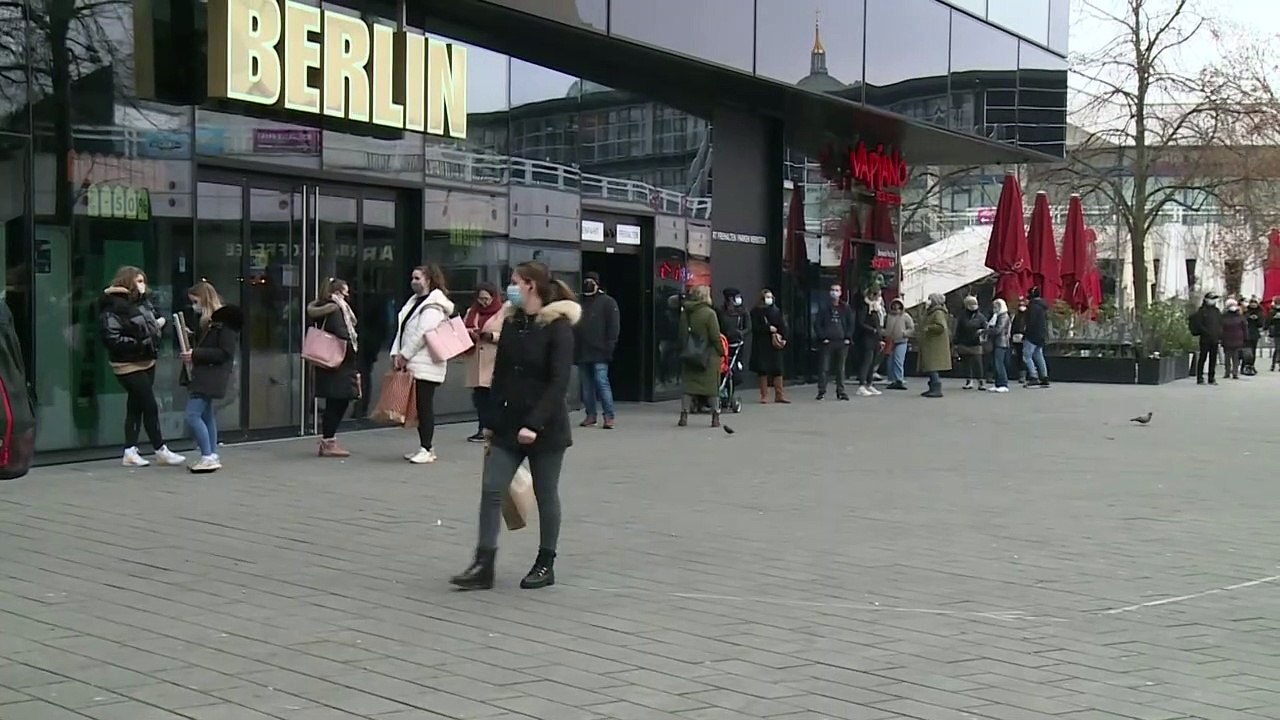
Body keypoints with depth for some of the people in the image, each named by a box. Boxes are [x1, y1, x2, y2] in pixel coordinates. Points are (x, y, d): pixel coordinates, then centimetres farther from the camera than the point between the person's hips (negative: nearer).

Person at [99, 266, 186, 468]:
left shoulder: (143, 302, 9)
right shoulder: (114, 307, -16)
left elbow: (150, 327, 26)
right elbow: (111, 339, -21)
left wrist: (158, 324, 3)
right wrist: (138, 343, -22)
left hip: (147, 362, 8)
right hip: (128, 366, -8)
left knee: (136, 406, 11)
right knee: (150, 406, -4)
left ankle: (130, 452, 17)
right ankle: (161, 451, 6)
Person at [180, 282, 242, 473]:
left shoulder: (224, 320, -12)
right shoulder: (204, 320, 15)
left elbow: (225, 353, -17)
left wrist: (196, 354, -18)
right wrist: (189, 343, 2)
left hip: (211, 374, -9)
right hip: (201, 373, 9)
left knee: (193, 414, -13)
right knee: (206, 414, 11)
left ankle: (208, 457, -9)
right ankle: (212, 457, 16)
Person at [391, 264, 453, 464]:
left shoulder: (433, 305, -11)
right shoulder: (413, 302, 19)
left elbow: (422, 334, -18)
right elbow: (403, 329, 16)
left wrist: (405, 355, -13)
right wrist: (397, 353, 4)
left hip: (426, 364, -9)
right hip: (413, 363, 9)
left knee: (425, 406, -6)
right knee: (418, 406, 11)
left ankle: (427, 449, -3)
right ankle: (425, 446, 17)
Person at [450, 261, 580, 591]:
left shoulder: (557, 327, -12)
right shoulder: (511, 322, 8)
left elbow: (559, 382, -17)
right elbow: (500, 374, 12)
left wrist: (535, 424, -23)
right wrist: (491, 420, 9)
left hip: (546, 427, -6)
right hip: (509, 422, 6)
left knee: (545, 494, 6)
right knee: (491, 489, -2)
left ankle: (546, 564, 19)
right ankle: (483, 565, 1)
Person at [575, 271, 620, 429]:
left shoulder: (607, 302, 1)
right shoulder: (580, 303, 18)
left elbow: (613, 326, -6)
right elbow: (574, 327, 20)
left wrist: (610, 345, -14)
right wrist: (573, 348, 12)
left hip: (599, 353, -6)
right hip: (582, 353, 6)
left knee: (602, 382, -11)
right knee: (586, 385, 8)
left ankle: (609, 416, -8)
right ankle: (590, 415, 14)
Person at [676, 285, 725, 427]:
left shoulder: (685, 313, 3)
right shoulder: (709, 313, -12)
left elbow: (681, 335, 6)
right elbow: (715, 337, -12)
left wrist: (684, 350, 14)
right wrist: (721, 351, 0)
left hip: (689, 355, 4)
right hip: (709, 355, -4)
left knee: (688, 383, 7)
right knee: (712, 385, 3)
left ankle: (684, 415, 3)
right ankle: (715, 417, 5)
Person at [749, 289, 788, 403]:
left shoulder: (777, 311, 9)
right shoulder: (756, 312, 1)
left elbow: (783, 326, 3)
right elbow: (755, 328, -7)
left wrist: (783, 338, -10)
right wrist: (769, 328, -16)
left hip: (775, 344, 2)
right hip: (762, 345, -2)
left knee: (777, 370, -1)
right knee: (763, 370, 1)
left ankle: (779, 395, 3)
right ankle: (764, 395, 8)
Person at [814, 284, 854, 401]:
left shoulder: (846, 308, 8)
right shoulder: (824, 308, 3)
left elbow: (851, 324, 9)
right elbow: (818, 325, 1)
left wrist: (848, 338, -2)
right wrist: (823, 337, -9)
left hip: (842, 342, 2)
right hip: (827, 342, -2)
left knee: (841, 368, 7)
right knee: (824, 368, -3)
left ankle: (841, 391, 13)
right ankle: (821, 391, 1)